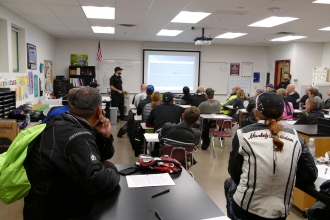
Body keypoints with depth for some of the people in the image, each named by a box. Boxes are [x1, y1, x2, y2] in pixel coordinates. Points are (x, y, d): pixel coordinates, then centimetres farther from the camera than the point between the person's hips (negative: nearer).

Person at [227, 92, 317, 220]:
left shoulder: (243, 134, -9)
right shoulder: (295, 137, -2)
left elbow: (234, 174, -1)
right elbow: (310, 176, 3)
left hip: (245, 209, -3)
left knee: (229, 182, 30)